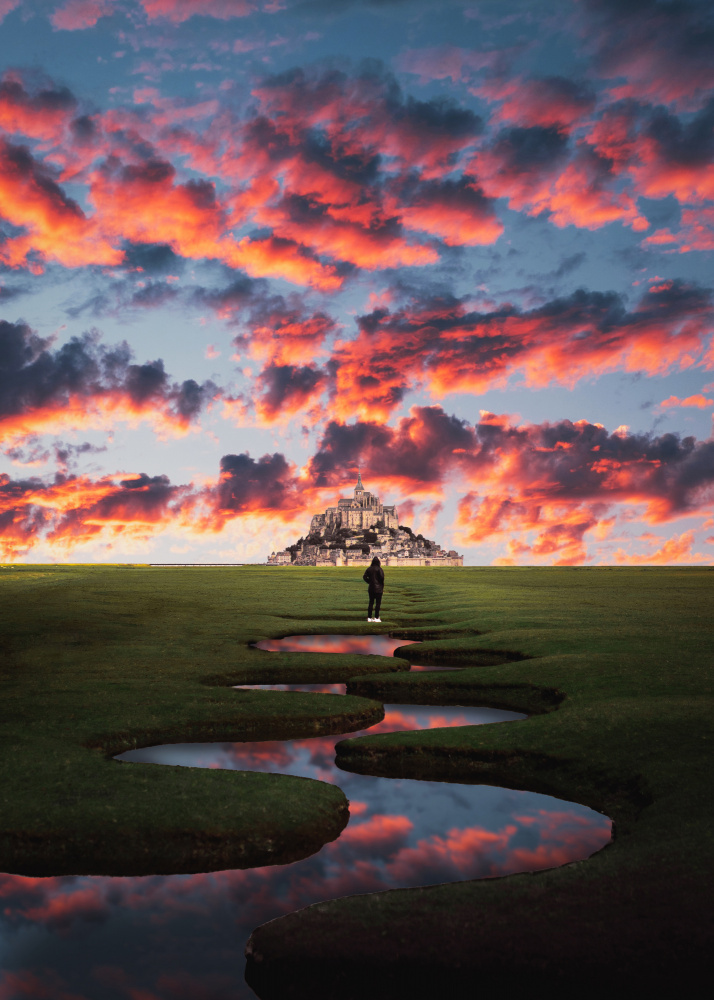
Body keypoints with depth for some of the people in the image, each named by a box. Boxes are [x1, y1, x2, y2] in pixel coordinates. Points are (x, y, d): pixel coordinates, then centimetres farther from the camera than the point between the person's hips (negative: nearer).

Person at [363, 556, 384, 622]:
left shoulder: (369, 569, 5)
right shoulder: (379, 569, -11)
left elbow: (364, 577, 4)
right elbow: (382, 577, -19)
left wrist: (369, 582, 9)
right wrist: (382, 585, -4)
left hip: (371, 588, 5)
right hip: (378, 588, -5)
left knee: (371, 602, 12)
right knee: (378, 603, 1)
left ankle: (369, 617, 12)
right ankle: (377, 618, -1)